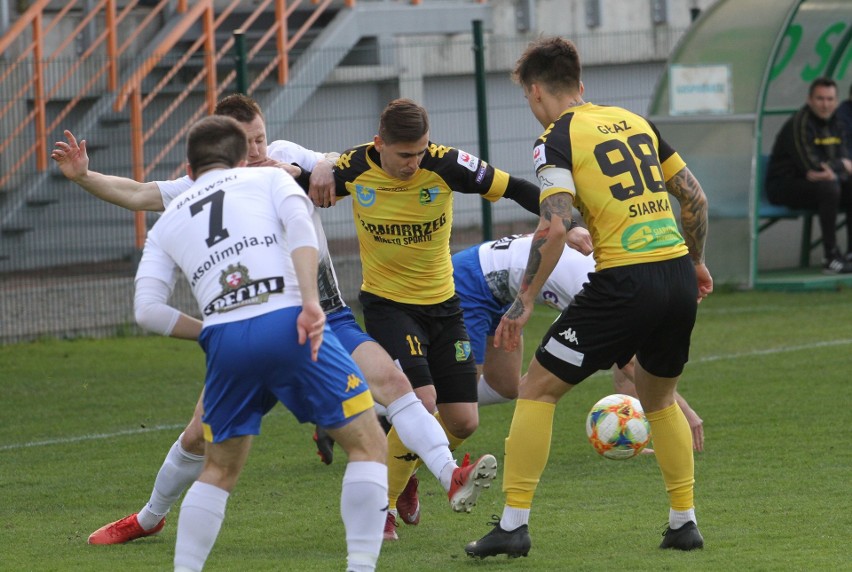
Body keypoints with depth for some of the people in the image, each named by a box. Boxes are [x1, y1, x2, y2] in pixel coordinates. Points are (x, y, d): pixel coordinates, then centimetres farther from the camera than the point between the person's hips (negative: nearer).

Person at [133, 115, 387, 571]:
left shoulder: (167, 222, 26)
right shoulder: (268, 178, 21)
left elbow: (147, 309, 13)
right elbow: (299, 224, -2)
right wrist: (310, 302, -12)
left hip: (224, 342, 3)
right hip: (288, 324, -3)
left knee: (219, 471, 21)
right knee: (369, 445, 8)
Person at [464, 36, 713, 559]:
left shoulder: (557, 139, -3)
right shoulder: (635, 122, 16)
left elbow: (555, 227, -16)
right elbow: (694, 196, 18)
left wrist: (525, 300, -11)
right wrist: (696, 261, 31)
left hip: (624, 283, -6)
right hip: (679, 279, 6)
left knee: (537, 390, 4)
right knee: (660, 398, 27)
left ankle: (514, 524, 0)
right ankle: (684, 521, 24)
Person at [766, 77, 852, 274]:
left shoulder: (832, 123, 9)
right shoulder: (799, 125, -19)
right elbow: (811, 166, -25)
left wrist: (832, 171, -24)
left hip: (814, 182, 9)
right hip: (783, 186, -9)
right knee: (828, 188, -32)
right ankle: (831, 258, -29)